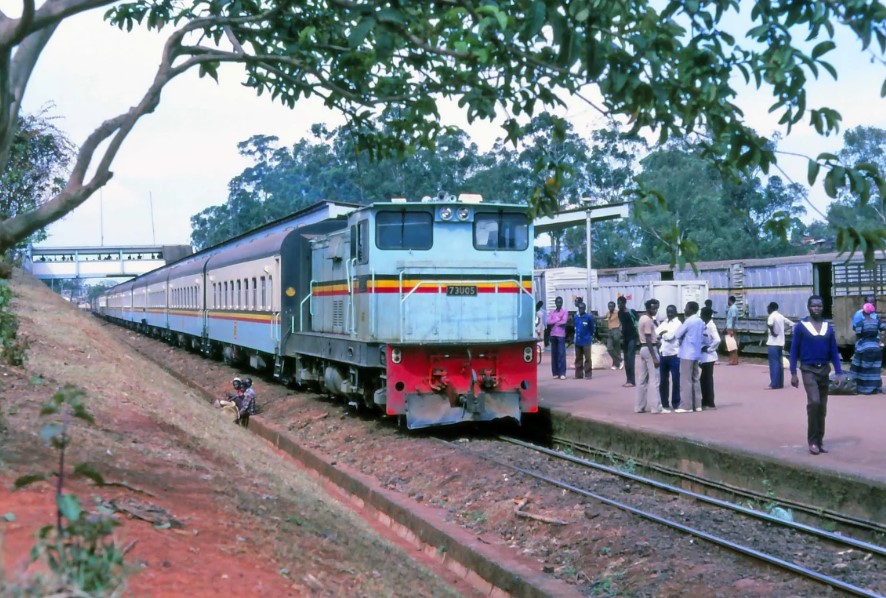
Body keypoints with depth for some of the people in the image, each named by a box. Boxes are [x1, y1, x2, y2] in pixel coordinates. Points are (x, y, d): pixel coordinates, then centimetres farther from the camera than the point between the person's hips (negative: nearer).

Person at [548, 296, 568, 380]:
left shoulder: (565, 312, 4)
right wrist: (557, 320, -9)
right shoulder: (552, 313, 15)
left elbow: (564, 322, -11)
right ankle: (555, 373, 9)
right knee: (554, 354, 4)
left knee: (561, 354, -9)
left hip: (561, 335, -4)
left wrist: (554, 322, 0)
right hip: (553, 335, 4)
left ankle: (562, 373, -12)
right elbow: (548, 322, 0)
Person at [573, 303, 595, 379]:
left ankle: (588, 374, 1)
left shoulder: (589, 317, -9)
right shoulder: (575, 317, 5)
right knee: (578, 358, 10)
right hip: (577, 341, 5)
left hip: (586, 341, -5)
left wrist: (591, 336, 10)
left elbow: (592, 328, 3)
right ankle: (578, 374, 15)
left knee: (587, 358, -3)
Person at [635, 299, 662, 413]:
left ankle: (639, 406, 11)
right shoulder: (648, 320, -16)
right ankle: (656, 407, -6)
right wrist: (654, 357, -22)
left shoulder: (642, 318, 15)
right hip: (650, 349, -10)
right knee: (654, 379, -7)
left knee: (643, 379, 10)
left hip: (643, 349, 10)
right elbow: (649, 340, -21)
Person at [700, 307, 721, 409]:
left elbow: (717, 340, -28)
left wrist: (709, 349, -15)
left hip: (708, 357, -9)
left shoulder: (711, 325, -16)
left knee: (707, 380, -2)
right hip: (704, 357, 9)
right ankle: (705, 402, 21)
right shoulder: (705, 325, 12)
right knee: (704, 380, 13)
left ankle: (710, 403, 5)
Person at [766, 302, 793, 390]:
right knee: (779, 363, 10)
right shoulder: (781, 316, 15)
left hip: (773, 343, -8)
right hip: (781, 343, 8)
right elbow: (791, 324, 21)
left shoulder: (772, 316, -10)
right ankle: (780, 383, 12)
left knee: (774, 363, -7)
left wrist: (772, 332, -17)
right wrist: (783, 329, 13)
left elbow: (770, 325, -32)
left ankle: (774, 384, -9)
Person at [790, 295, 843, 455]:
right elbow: (794, 351, -3)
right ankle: (813, 441, -11)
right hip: (808, 370, -4)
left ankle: (819, 441, 18)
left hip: (824, 370, 4)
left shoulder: (828, 327, 7)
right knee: (814, 402, -20)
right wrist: (793, 373, -8)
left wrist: (838, 372, 0)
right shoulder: (800, 327, -4)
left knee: (822, 408, 8)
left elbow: (834, 351, 8)